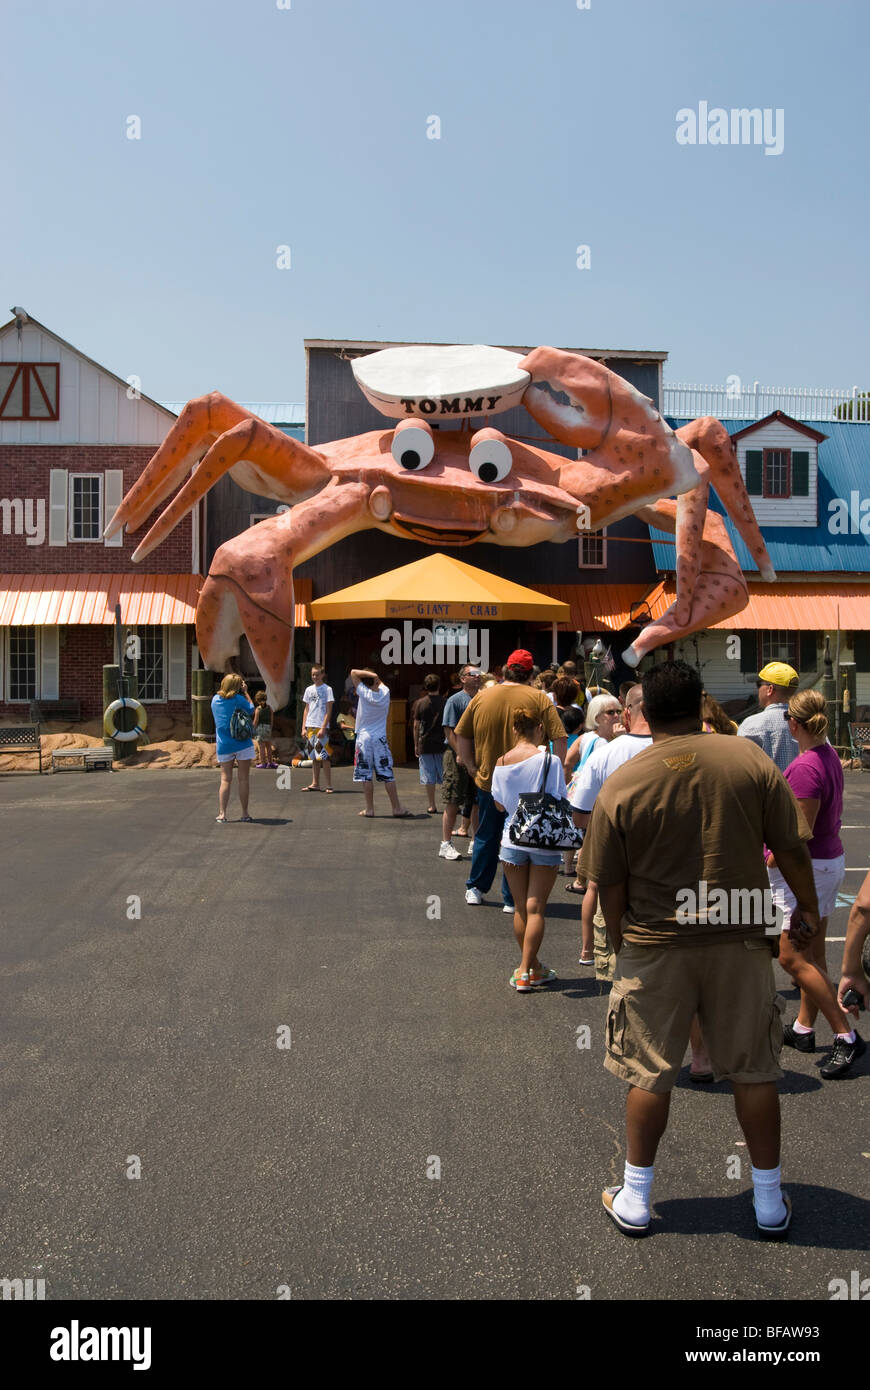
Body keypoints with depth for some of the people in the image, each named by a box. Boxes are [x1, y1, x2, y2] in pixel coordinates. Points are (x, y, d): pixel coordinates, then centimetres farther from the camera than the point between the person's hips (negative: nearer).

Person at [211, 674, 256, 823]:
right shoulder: (238, 699, -10)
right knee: (244, 778, 5)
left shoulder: (215, 700, 5)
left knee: (225, 780, 7)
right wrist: (245, 692, 9)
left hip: (224, 745, 4)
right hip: (243, 743, -4)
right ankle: (245, 813, 9)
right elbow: (251, 710, 4)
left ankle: (222, 814, -2)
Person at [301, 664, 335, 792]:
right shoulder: (309, 690, 12)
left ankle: (329, 785, -5)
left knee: (323, 756, -8)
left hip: (322, 727, -5)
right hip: (310, 727, 5)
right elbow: (306, 709, 16)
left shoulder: (327, 689, -3)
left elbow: (328, 711, -7)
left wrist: (323, 728, -14)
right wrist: (304, 727, 8)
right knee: (314, 756, 9)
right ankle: (315, 783, 15)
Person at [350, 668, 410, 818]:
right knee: (387, 775, 4)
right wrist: (375, 678, 11)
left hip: (364, 739, -3)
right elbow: (381, 683, 24)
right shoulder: (385, 693, 0)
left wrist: (371, 675, -10)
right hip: (381, 739, 3)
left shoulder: (364, 693, -10)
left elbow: (353, 673, -6)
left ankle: (369, 808, 5)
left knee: (366, 776, 3)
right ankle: (397, 808, 5)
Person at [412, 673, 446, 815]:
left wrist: (416, 745, 8)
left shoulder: (419, 703, -1)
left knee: (429, 777, 4)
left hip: (425, 744, 0)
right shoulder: (445, 702, -1)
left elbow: (416, 726, 1)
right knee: (445, 775, 7)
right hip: (442, 743, 1)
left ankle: (432, 806, 7)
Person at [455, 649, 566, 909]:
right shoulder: (538, 698, -8)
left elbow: (461, 734, 7)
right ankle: (512, 900, 13)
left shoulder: (482, 696, 1)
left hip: (487, 779, 3)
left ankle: (475, 889, 29)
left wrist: (471, 765, 14)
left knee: (486, 836, 19)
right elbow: (559, 738, -13)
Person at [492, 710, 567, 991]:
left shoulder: (501, 763, -1)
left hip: (512, 840, 3)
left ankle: (532, 966, 25)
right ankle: (525, 971, 4)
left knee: (520, 908, 13)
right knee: (535, 909, 2)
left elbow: (499, 805, 5)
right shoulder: (549, 760, -13)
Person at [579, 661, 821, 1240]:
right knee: (753, 1071, 14)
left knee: (650, 1075, 11)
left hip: (654, 947, -1)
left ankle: (635, 1200, 24)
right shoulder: (751, 760, -7)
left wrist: (621, 942, 13)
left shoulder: (620, 786, -9)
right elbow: (793, 849, -3)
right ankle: (770, 1203, 27)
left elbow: (610, 886, -3)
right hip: (740, 939, 1)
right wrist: (808, 909, 13)